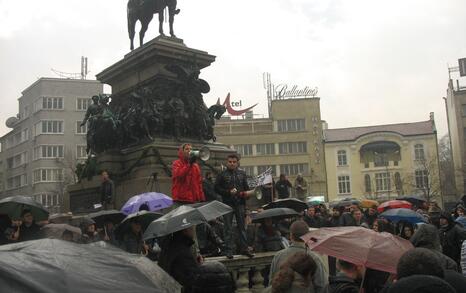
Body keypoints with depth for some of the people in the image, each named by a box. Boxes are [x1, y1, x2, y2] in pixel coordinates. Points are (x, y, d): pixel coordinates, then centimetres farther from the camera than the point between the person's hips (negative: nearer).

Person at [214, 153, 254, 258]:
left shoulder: (242, 174, 13)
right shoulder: (222, 175, 2)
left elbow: (246, 187, 18)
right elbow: (217, 188, -2)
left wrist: (245, 193, -4)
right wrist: (228, 192, -13)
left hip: (240, 204, 3)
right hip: (228, 204, -3)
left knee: (242, 227, 8)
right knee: (228, 229, 1)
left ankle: (244, 248, 16)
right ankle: (229, 250, 6)